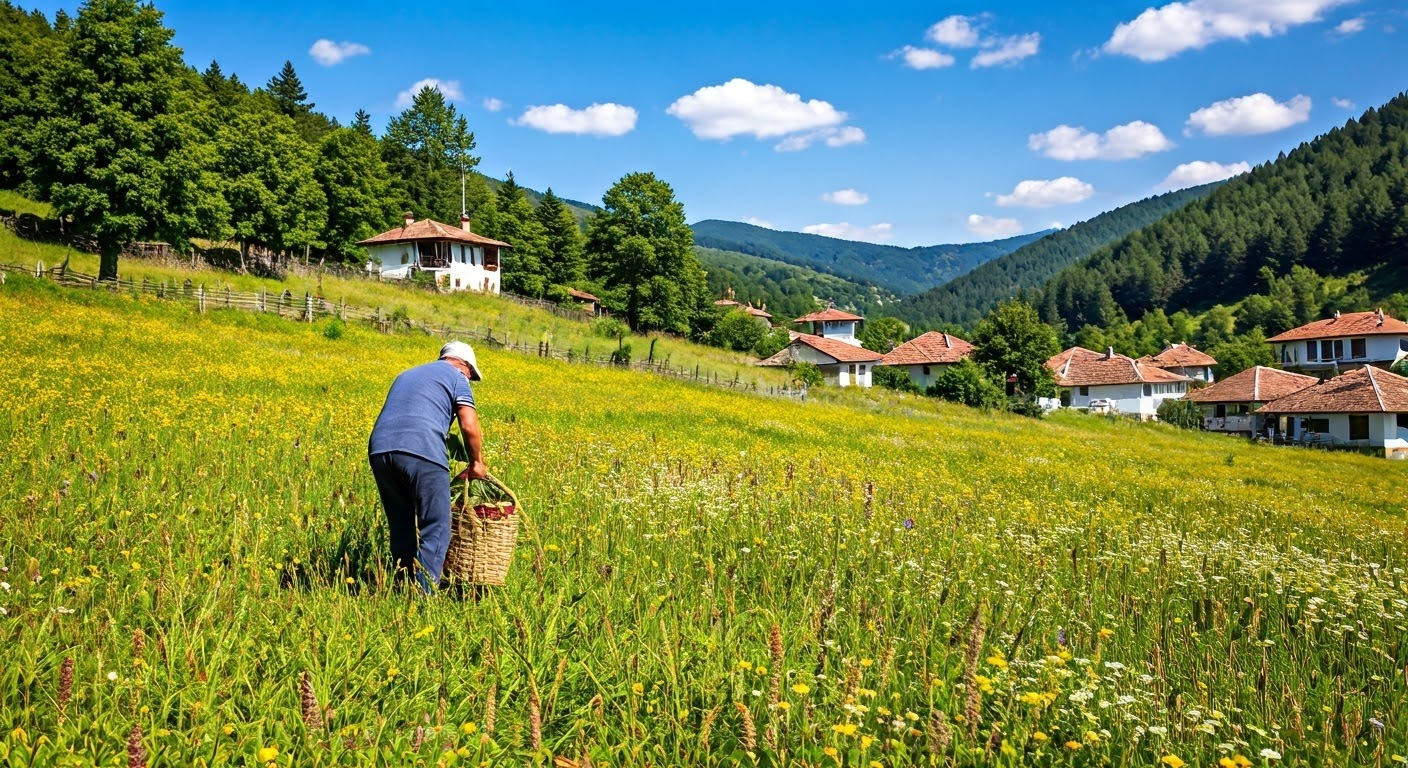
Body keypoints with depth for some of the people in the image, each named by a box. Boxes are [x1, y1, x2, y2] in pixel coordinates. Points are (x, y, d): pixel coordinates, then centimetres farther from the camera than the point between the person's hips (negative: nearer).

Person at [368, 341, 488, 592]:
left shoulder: (406, 375, 34)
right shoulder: (456, 377, 14)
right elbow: (469, 426, 1)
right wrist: (476, 463, 15)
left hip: (379, 449, 6)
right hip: (420, 451, -6)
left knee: (400, 528, 15)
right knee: (435, 530, -2)